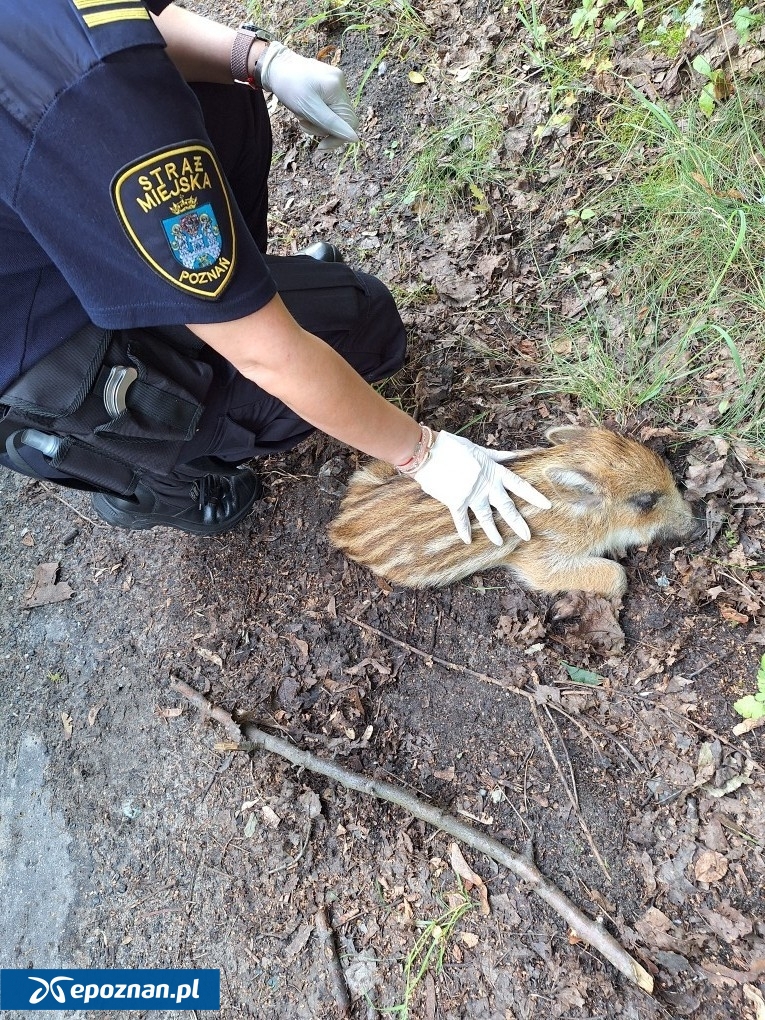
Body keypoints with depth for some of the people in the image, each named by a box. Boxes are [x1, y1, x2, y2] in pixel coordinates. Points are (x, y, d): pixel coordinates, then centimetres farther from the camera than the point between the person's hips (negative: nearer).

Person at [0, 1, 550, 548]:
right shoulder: (97, 82, -37)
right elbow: (270, 355, -30)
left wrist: (265, 60, -8)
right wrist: (424, 454, -16)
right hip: (45, 370, -7)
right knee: (364, 322, -4)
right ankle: (150, 479, 7)